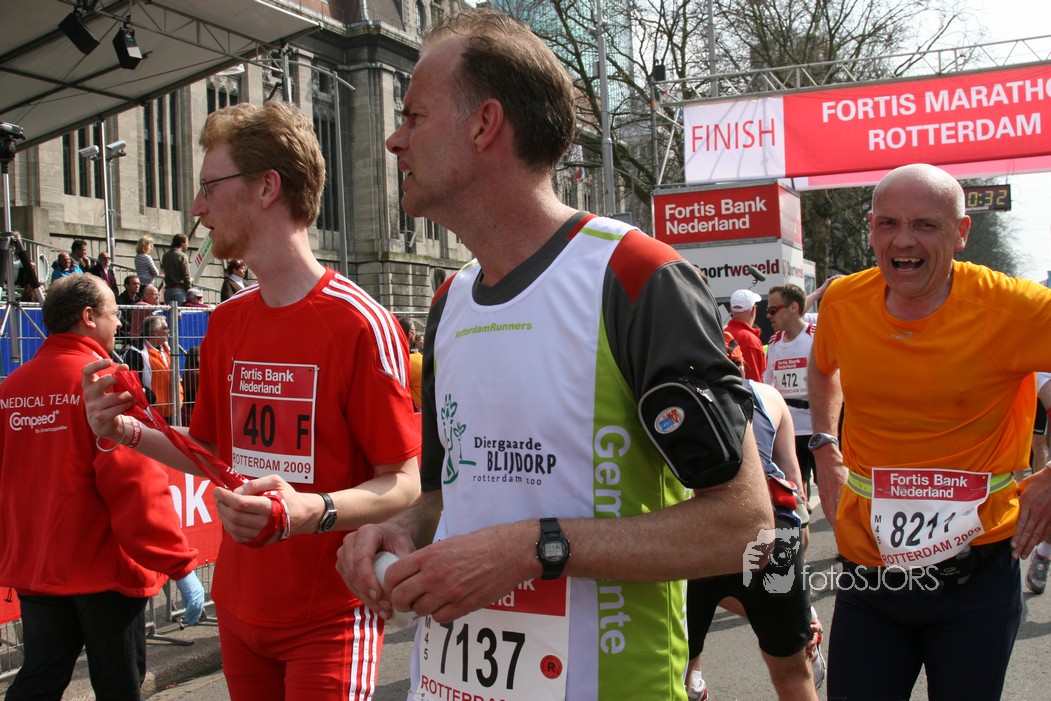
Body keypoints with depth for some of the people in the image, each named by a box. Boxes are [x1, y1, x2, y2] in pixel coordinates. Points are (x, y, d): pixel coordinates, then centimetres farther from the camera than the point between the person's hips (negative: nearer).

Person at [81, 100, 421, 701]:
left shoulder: (360, 323, -16)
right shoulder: (226, 322, 6)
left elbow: (403, 483, -15)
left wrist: (313, 510, -32)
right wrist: (128, 430, 0)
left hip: (331, 616, -6)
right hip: (239, 606, 7)